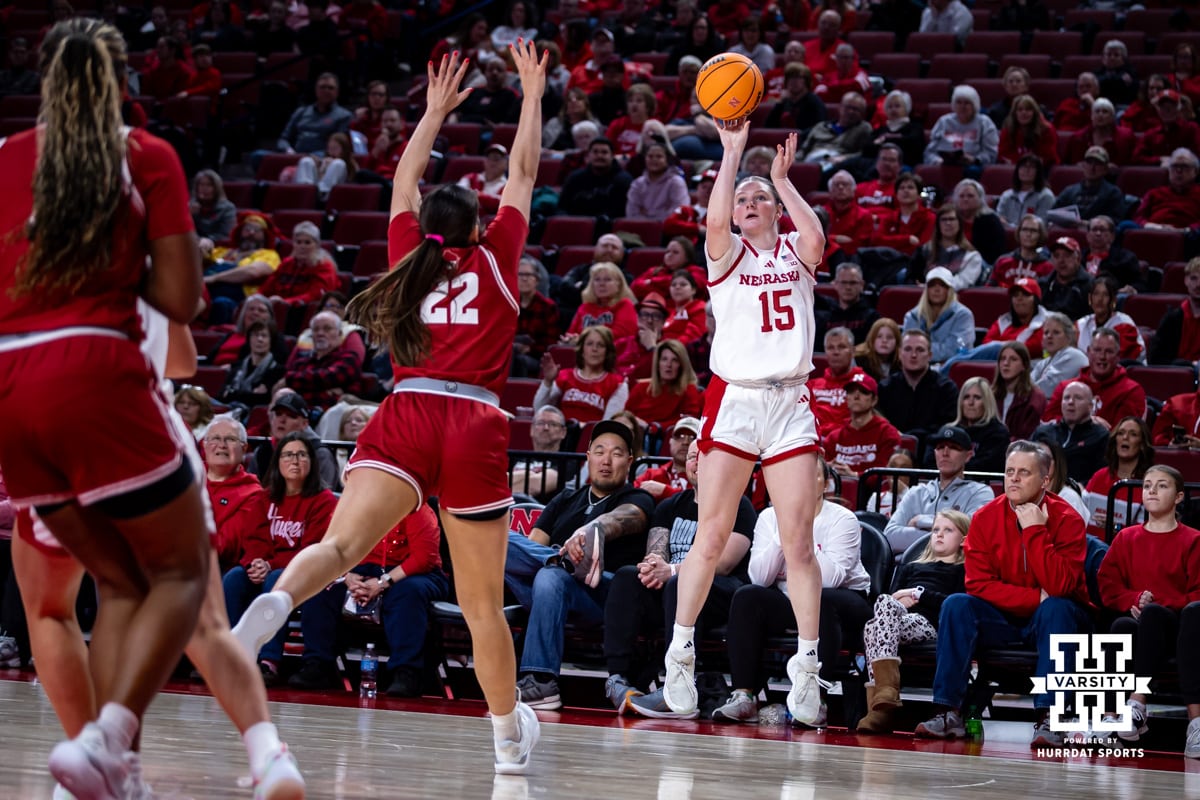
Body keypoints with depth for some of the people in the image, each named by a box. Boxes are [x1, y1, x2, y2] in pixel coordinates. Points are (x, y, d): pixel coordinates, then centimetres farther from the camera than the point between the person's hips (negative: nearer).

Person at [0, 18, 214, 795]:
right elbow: (181, 299, -1)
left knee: (122, 583, 16)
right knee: (182, 572, 6)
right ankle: (102, 737, -16)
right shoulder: (146, 156, 3)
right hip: (94, 378, -5)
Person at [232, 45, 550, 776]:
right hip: (474, 425, -1)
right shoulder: (493, 259, 12)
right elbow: (523, 175, 22)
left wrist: (436, 110, 45)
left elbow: (405, 183, 34)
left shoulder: (409, 255, 18)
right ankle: (511, 737, 22)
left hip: (403, 417, 1)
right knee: (483, 601, 9)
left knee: (342, 543, -20)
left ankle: (276, 603, -52)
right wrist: (532, 95, 32)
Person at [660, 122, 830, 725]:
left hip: (790, 404, 1)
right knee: (711, 536, -5)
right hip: (733, 400, -1)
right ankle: (680, 653, 4)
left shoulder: (794, 253, 13)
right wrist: (732, 151, -9)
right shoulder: (726, 253, 9)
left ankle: (805, 665, 1)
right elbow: (716, 220, -14)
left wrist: (783, 177, -4)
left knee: (799, 540, -3)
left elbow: (815, 238, -12)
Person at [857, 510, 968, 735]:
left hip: (928, 623, -4)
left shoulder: (962, 571, 23)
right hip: (896, 617, 4)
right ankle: (881, 705, -45)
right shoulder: (911, 567, 39)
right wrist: (901, 600, -1)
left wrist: (920, 595, 0)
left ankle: (883, 695, -49)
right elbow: (893, 594, 23)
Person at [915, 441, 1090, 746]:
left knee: (1056, 608, -34)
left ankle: (1048, 718, -39)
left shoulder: (1067, 519, -14)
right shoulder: (985, 518, -5)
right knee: (956, 605, -21)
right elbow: (979, 583, -11)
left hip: (1054, 619, -3)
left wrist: (1035, 531, -29)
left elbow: (1059, 586, -27)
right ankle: (949, 712, -27)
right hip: (1003, 618, 3)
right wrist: (1035, 598, -20)